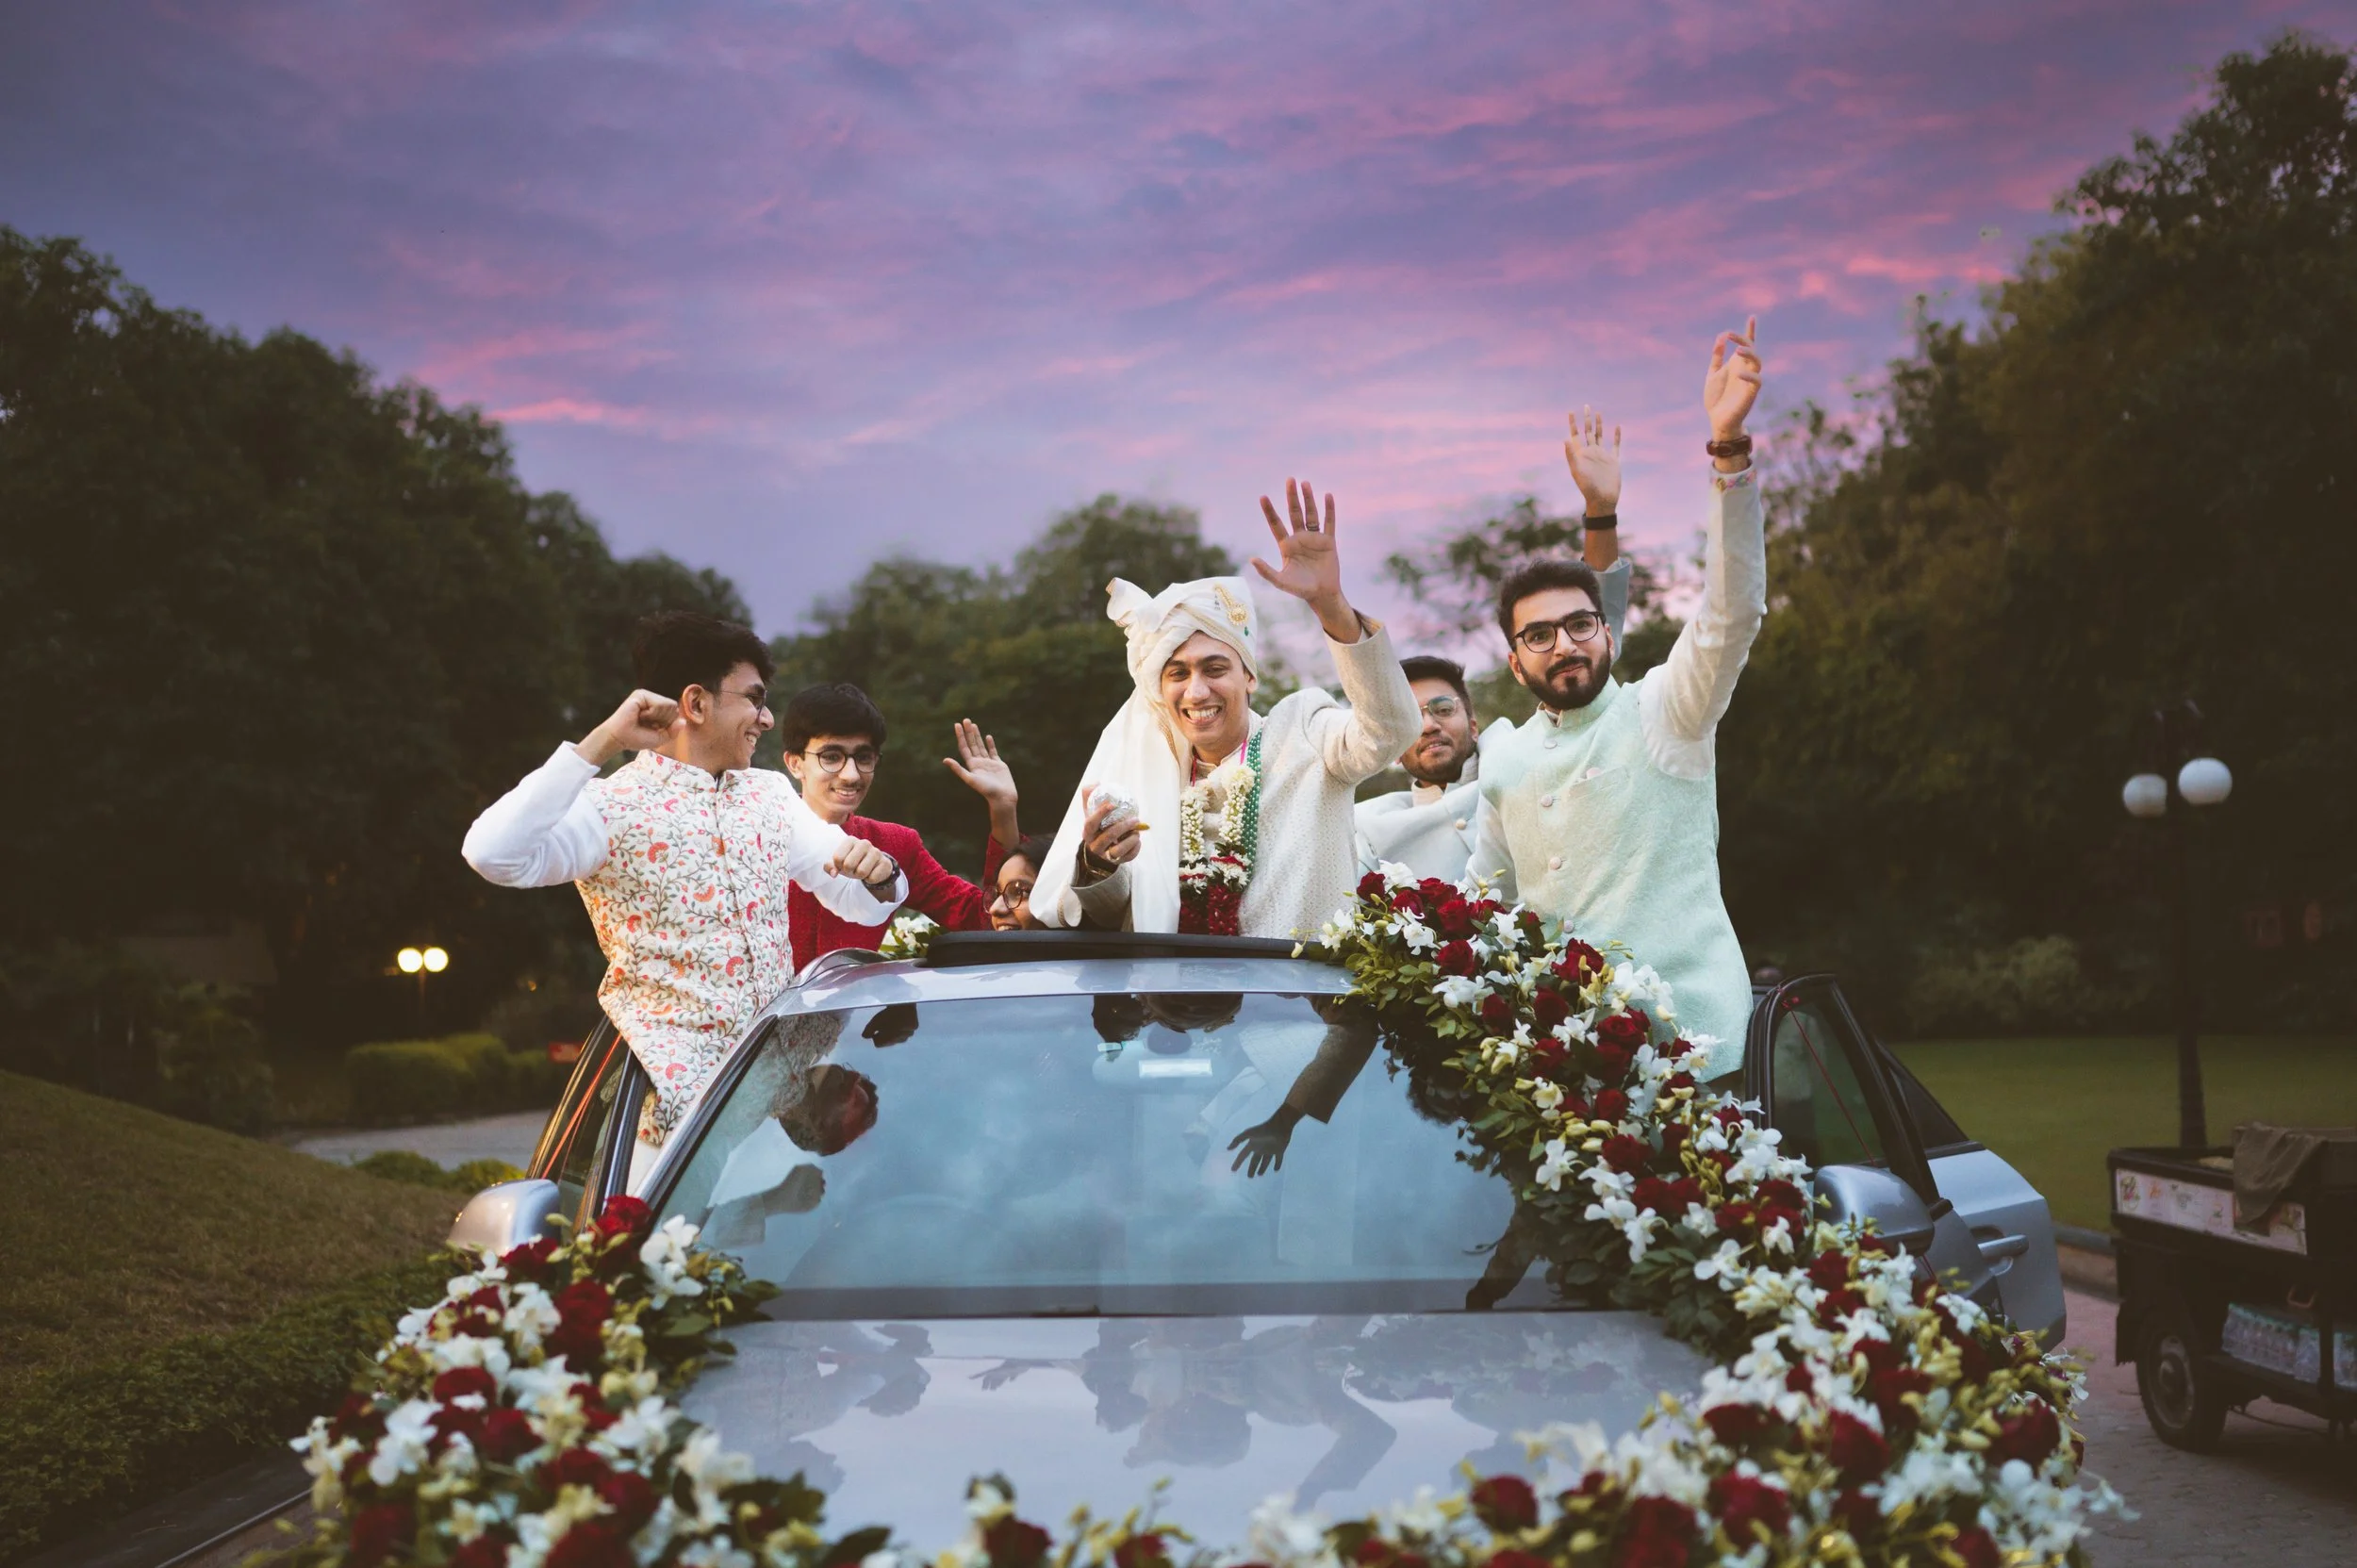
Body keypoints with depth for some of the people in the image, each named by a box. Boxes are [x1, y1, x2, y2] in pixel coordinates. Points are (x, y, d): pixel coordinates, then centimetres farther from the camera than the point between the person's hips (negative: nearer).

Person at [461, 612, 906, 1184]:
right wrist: (600, 744, -22)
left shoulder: (771, 793, 14)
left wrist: (877, 871, -9)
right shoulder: (617, 807, -6)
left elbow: (863, 903, 15)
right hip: (681, 1085, -5)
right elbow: (492, 855, -23)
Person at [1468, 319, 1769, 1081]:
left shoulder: (1664, 711, 1)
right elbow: (1483, 893, 27)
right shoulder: (1502, 761, 16)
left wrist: (1729, 448, -25)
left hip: (1681, 1019, -4)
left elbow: (1732, 611, -14)